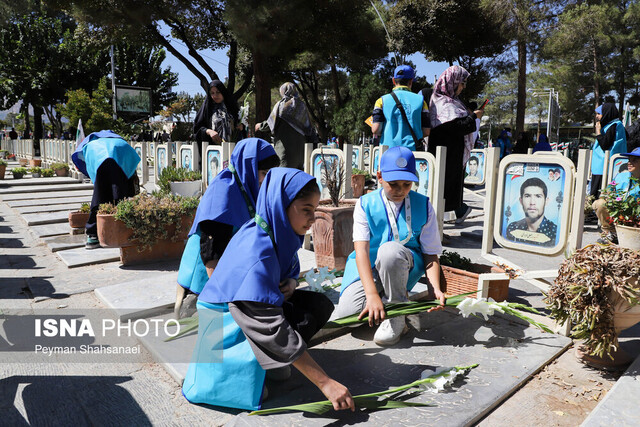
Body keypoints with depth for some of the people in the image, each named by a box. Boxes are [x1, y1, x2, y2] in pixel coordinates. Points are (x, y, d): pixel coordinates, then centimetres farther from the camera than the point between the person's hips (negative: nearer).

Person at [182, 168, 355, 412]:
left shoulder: (279, 234, -8)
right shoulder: (256, 252, -35)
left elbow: (291, 269, 13)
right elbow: (273, 328, -38)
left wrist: (291, 282, -15)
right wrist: (325, 383, -36)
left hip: (256, 306, 8)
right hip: (227, 321, -8)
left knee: (321, 306, -8)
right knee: (303, 321, -28)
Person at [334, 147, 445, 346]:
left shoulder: (423, 206, -4)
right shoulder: (365, 204, -8)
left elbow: (431, 254, -6)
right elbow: (361, 250, -20)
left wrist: (436, 288, -26)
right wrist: (372, 294, -34)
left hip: (406, 267, 0)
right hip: (368, 268, 1)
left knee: (390, 249, -36)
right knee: (345, 315, -22)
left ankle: (397, 317, -16)